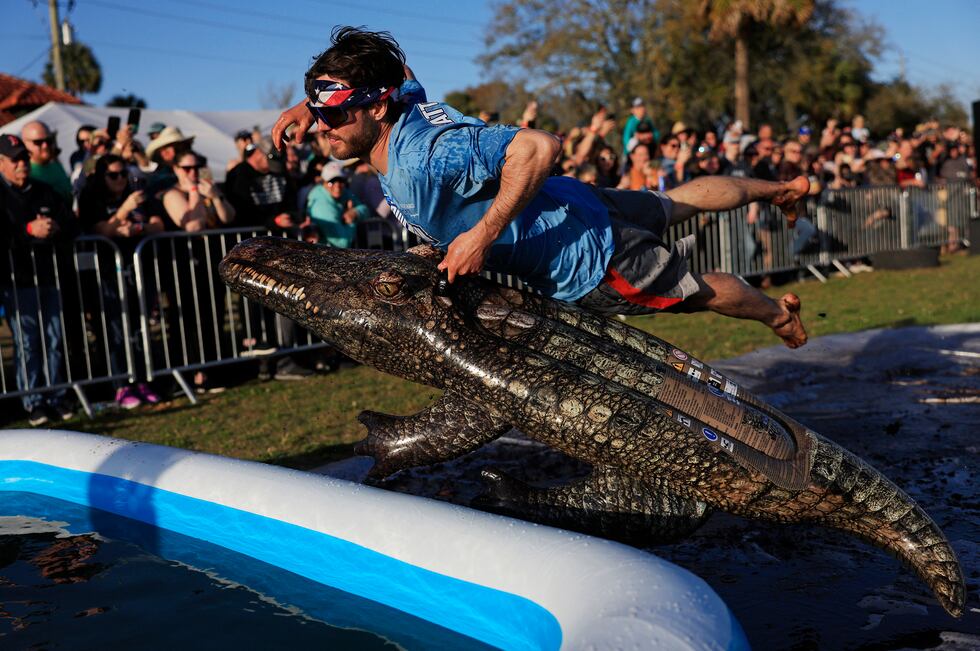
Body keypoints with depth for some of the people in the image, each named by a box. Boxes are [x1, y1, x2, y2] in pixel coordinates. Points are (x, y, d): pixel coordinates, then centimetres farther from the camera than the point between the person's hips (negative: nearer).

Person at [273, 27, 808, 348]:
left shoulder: (426, 154, -38)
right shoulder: (402, 102, -13)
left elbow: (540, 146, -43)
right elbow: (398, 68, 12)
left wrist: (483, 234, -40)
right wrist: (309, 105, 1)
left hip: (588, 266, -8)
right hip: (570, 207, 8)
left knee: (700, 292, 18)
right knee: (677, 200, 30)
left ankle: (778, 314, 45)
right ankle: (778, 189, 53)